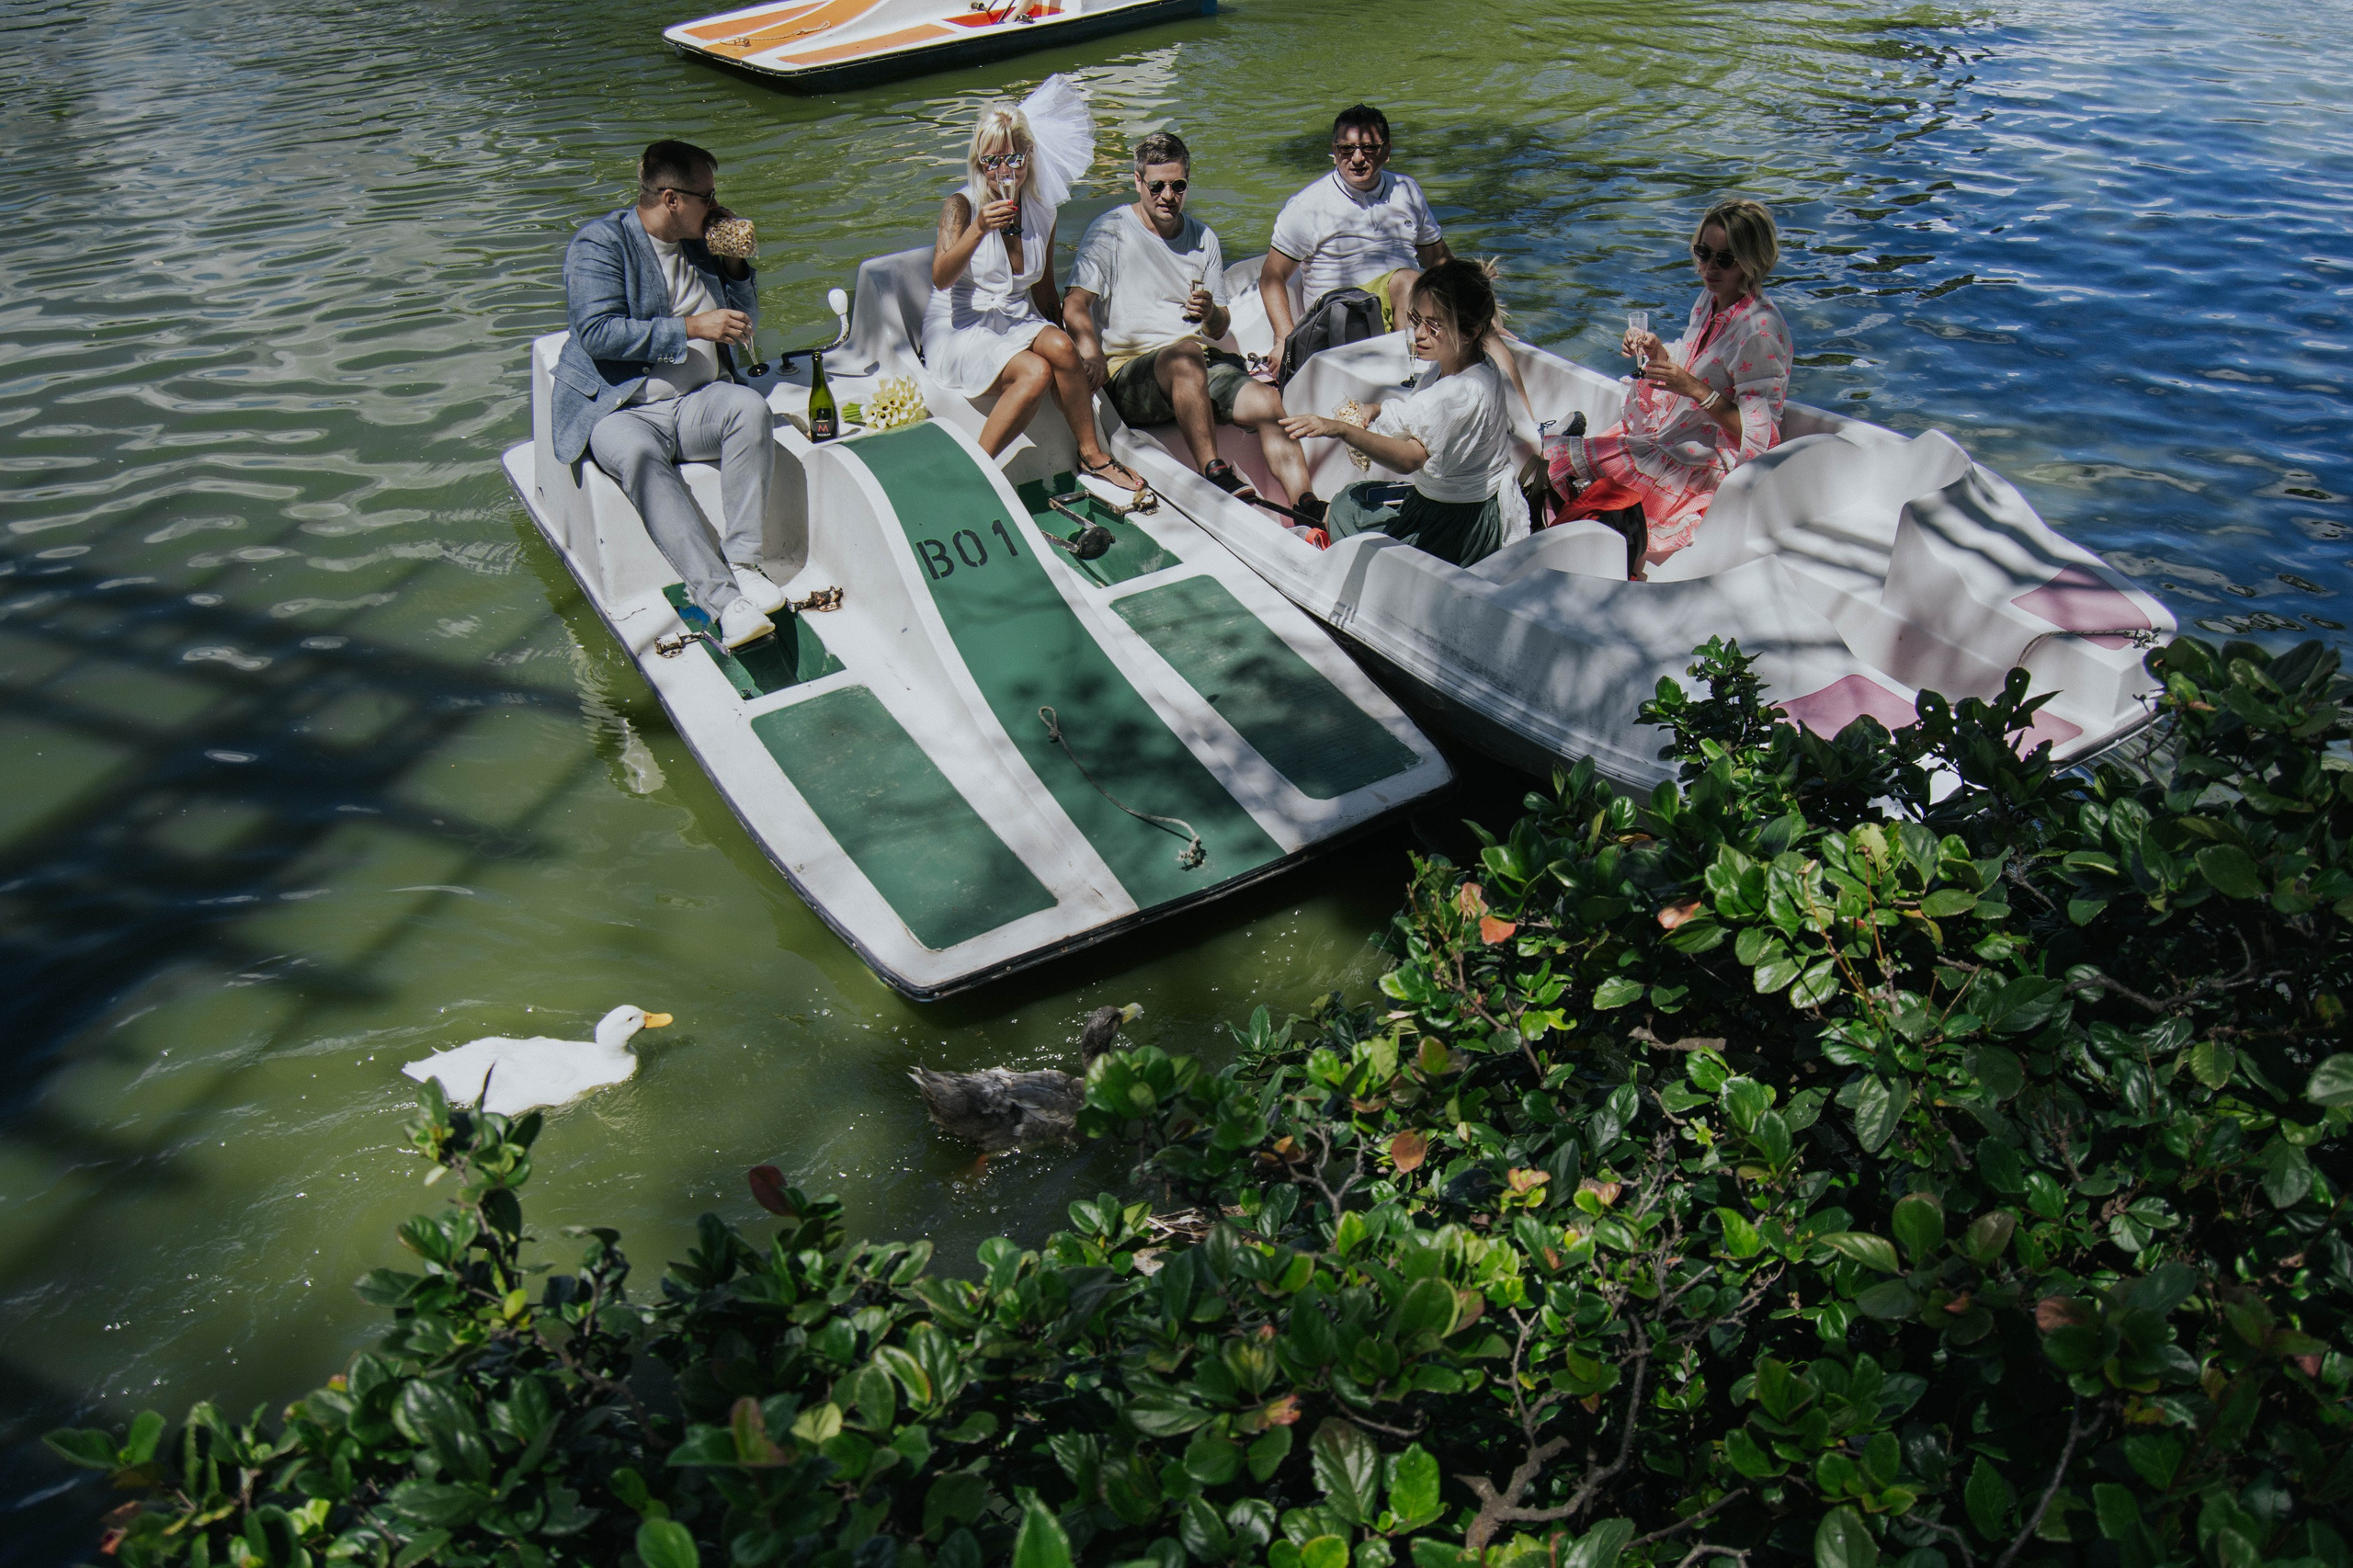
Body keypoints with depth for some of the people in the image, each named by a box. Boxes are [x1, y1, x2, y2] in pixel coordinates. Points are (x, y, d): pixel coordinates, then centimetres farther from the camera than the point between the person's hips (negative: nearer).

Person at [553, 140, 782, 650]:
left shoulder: (699, 244, 16)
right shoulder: (600, 242, -4)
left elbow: (743, 324, 25)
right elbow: (597, 332, -18)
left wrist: (734, 266, 7)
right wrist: (692, 328, -20)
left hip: (697, 401, 5)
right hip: (619, 409, -5)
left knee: (751, 408, -27)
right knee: (637, 455, -37)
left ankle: (743, 562, -29)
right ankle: (722, 599, -46)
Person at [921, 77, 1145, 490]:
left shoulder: (1041, 212, 5)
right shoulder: (962, 206, -10)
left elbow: (1044, 293, 16)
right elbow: (941, 278, -26)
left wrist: (1067, 344, 8)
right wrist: (979, 229, -39)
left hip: (1017, 323, 5)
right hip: (959, 331, -5)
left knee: (1060, 347, -28)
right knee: (1036, 372, -31)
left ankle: (1092, 454, -12)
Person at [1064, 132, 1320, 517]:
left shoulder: (1204, 238, 18)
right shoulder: (1110, 231, 4)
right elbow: (1075, 305, -8)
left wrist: (1211, 314, -7)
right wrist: (1093, 356, -29)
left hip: (1204, 362, 5)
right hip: (1130, 372, -4)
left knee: (1266, 401, -25)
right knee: (1186, 353, -38)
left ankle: (1308, 509, -32)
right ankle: (1214, 472, -42)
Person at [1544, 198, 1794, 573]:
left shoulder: (1761, 329, -23)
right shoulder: (1709, 300, 4)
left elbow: (1758, 435, -24)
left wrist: (1694, 389, -31)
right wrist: (1655, 353, -2)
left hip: (1706, 465, -9)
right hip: (1662, 439, 9)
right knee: (1546, 458, 2)